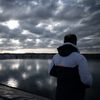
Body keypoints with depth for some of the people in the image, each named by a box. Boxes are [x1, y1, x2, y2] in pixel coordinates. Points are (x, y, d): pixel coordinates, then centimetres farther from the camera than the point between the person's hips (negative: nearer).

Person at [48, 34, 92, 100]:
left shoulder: (56, 57, -3)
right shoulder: (79, 57, -21)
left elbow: (51, 72, 10)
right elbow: (86, 80, -23)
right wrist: (88, 84, 0)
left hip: (60, 93, 5)